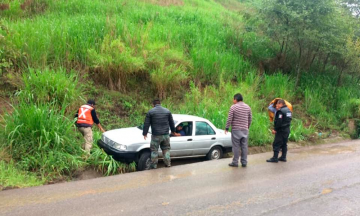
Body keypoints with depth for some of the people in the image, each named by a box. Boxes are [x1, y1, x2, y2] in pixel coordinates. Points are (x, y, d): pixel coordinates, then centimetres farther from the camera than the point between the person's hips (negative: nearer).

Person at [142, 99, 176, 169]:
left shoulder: (150, 112, -2)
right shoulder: (167, 111, 8)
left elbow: (146, 124, -2)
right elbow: (171, 123, 16)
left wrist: (145, 133, 7)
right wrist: (173, 131, 30)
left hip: (156, 136, -3)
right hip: (165, 135, 3)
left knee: (154, 151, 8)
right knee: (166, 149, 16)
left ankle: (154, 166, 12)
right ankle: (168, 164, 18)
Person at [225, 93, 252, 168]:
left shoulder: (233, 107, -9)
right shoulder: (247, 107, 7)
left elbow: (229, 119, -10)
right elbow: (250, 119, 12)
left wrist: (227, 128, -2)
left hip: (236, 130, -4)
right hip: (245, 130, 4)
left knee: (236, 146, 1)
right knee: (244, 146, 8)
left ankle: (235, 162, 6)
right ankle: (244, 162, 13)